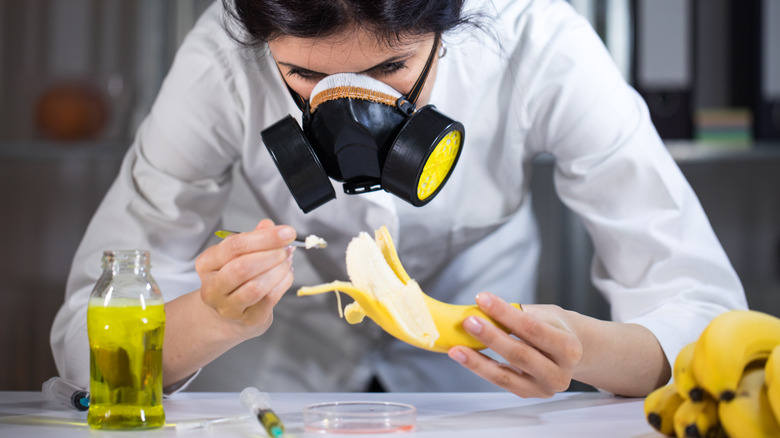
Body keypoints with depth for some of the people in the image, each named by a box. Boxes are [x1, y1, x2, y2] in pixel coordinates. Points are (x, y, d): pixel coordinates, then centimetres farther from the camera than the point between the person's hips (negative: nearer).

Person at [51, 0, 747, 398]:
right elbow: (85, 337, -28)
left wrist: (584, 351, -50)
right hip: (292, 319, 0)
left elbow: (706, 308, -28)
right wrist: (217, 319, -49)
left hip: (475, 304, 0)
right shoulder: (221, 65, -32)